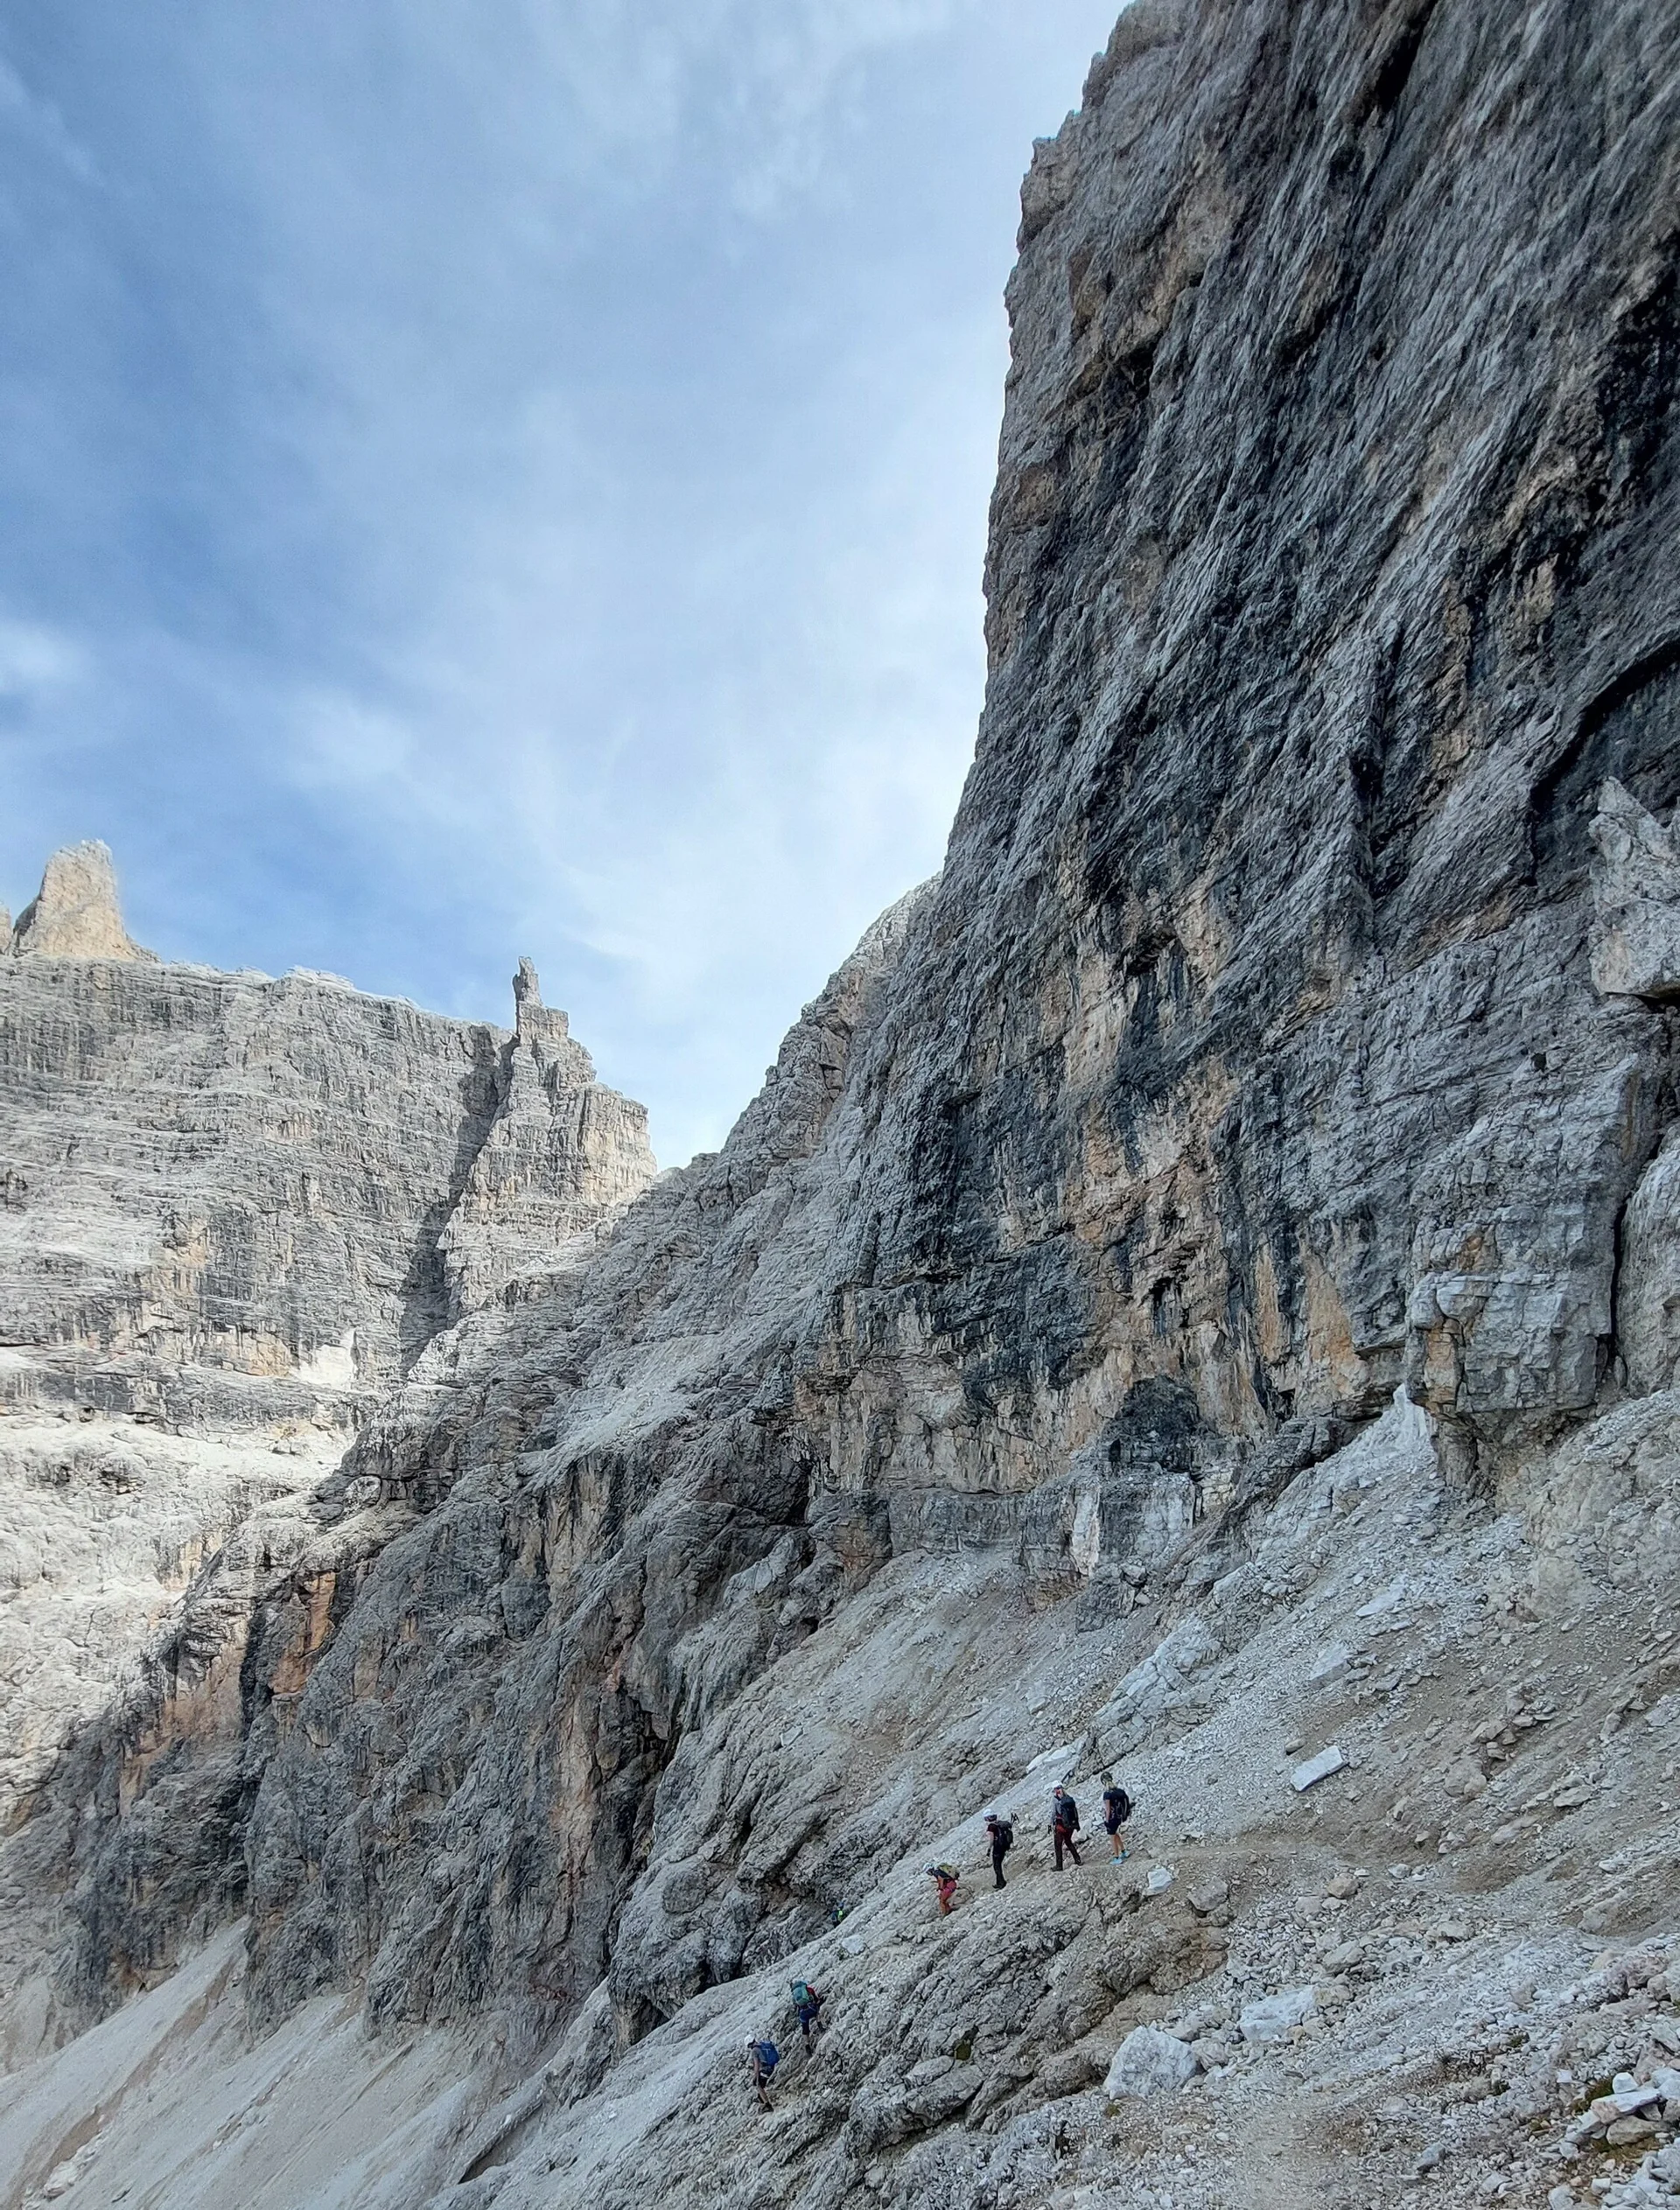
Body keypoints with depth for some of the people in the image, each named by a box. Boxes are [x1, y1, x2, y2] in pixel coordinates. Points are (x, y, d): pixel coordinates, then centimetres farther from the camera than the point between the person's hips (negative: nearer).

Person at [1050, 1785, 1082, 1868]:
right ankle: (1078, 1860, 26)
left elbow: (1053, 1813, -12)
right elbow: (1076, 1811, 8)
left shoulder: (1054, 1799, -9)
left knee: (1058, 1845, 8)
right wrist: (1077, 1824, 17)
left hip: (1061, 1826, -5)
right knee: (1068, 1841, 26)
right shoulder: (1070, 1798, 4)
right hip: (1071, 1825, 5)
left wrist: (1050, 1825, -4)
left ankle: (1059, 1866, 9)